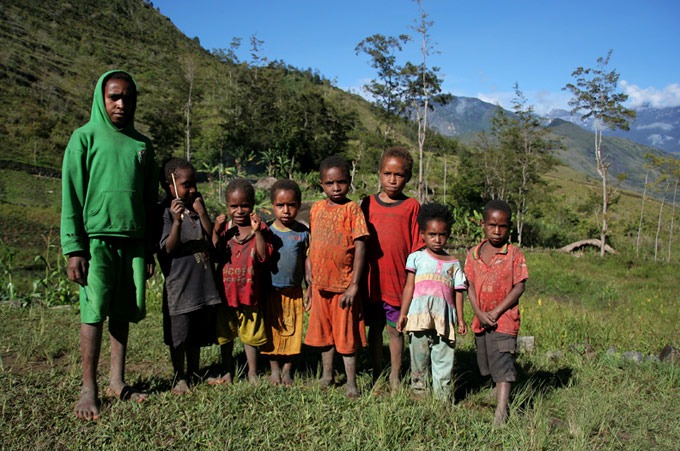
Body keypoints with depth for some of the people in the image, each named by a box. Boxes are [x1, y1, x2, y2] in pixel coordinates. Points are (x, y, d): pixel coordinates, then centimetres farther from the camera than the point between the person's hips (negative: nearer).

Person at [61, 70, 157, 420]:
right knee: (94, 313, -2)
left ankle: (117, 382, 18)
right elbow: (71, 196, -2)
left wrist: (150, 249, 12)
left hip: (133, 241, 4)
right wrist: (73, 248, -9)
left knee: (123, 313, 8)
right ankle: (89, 389, 8)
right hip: (97, 238, -3)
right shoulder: (85, 138, 2)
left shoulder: (142, 144, 13)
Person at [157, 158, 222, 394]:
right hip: (179, 284, -5)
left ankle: (194, 373, 32)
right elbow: (168, 249, -17)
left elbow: (213, 240, 1)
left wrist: (202, 213, -9)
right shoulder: (166, 212, -10)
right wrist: (177, 221, -29)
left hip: (203, 282, 6)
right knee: (178, 334, 6)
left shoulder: (197, 207, 8)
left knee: (197, 334, 17)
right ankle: (180, 377, 23)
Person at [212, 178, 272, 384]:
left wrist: (257, 231, -24)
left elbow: (264, 256, -16)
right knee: (224, 333, 15)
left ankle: (252, 372, 26)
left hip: (249, 290, -3)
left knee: (250, 333, 11)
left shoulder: (260, 227, -6)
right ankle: (228, 373, 30)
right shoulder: (224, 227, 2)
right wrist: (216, 231, -16)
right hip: (225, 289, 3)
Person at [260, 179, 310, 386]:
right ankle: (274, 369, 27)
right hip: (271, 291, -1)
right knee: (272, 330, 11)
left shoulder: (303, 232, -4)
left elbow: (307, 261, 2)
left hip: (294, 291, 1)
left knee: (292, 332, 10)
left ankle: (288, 370, 26)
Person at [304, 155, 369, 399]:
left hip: (344, 283, -5)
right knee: (324, 331, 17)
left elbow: (360, 247, -12)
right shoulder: (316, 209, 5)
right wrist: (309, 282, 11)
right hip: (320, 283, 5)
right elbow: (312, 246, 12)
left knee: (346, 334, 4)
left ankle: (351, 382, 18)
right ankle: (327, 375, 33)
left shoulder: (352, 209, -9)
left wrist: (354, 285, -16)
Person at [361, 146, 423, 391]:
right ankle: (377, 375, 26)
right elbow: (360, 242, 8)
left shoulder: (412, 206, -1)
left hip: (398, 280, -2)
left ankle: (395, 377, 23)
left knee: (395, 329, 8)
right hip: (371, 279, 2)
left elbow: (417, 245, 0)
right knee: (375, 328, 12)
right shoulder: (368, 203, 5)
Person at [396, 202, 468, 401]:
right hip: (420, 316, -1)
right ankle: (418, 392, 16)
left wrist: (460, 318, 5)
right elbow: (409, 287, 4)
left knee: (443, 359, 3)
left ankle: (443, 398, 11)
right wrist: (403, 314, -1)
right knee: (419, 356, 5)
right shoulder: (416, 258, 8)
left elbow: (458, 292, 11)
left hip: (444, 318, 1)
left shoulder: (453, 263, 13)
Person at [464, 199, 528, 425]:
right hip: (481, 320, 5)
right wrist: (479, 313, -10)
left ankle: (501, 410, -9)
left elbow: (519, 287, -10)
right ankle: (499, 392, 42)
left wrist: (496, 312, -15)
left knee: (502, 365, -10)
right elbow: (470, 286, 3)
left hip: (505, 319, -5)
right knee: (486, 363, 19)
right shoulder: (473, 254, 3)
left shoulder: (514, 254, -7)